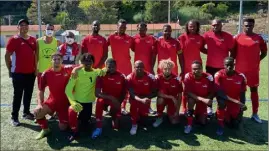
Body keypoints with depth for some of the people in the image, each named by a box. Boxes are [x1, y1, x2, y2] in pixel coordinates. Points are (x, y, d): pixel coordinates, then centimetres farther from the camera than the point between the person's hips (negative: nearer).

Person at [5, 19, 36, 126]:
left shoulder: (33, 39, 9)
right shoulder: (14, 39, -6)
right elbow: (7, 56, -5)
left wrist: (35, 67, 12)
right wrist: (10, 69, -4)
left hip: (31, 72, 5)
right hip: (18, 73, -5)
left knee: (28, 94, 14)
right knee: (18, 95, -1)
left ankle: (26, 112, 28)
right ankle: (14, 117, 6)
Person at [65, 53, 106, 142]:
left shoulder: (96, 72, -5)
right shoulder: (77, 72, -11)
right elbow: (68, 89, -15)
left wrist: (102, 71, -22)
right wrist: (73, 102, -31)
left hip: (88, 101, 2)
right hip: (77, 100, -2)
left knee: (85, 124, 10)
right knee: (71, 111, -35)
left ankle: (82, 117, 47)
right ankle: (74, 132, -11)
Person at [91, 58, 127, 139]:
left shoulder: (121, 77, -13)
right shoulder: (101, 76, -16)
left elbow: (123, 94, -4)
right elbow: (97, 93, -23)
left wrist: (118, 102, -18)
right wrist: (111, 97, -33)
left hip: (116, 100, 0)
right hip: (105, 98, 0)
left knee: (115, 126, -12)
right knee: (99, 101, -37)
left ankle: (115, 118, 27)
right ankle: (98, 128, -25)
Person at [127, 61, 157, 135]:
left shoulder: (150, 77, -16)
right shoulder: (130, 77, -18)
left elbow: (155, 93, -8)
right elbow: (131, 94, -23)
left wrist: (146, 97, -25)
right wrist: (141, 100, -40)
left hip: (146, 98, 1)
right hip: (135, 98, -1)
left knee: (144, 114, -15)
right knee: (133, 104, -34)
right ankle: (134, 124, -12)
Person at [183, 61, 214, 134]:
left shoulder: (208, 77, -23)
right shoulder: (188, 76, -25)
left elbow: (211, 93, -9)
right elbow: (188, 93, -25)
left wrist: (206, 100, -29)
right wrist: (202, 99, -36)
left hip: (204, 99, 2)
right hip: (192, 97, -1)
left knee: (202, 122, -4)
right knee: (191, 100, -38)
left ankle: (198, 113, 32)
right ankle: (189, 124, -22)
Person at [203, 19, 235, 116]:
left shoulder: (228, 36, -7)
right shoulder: (207, 35, -3)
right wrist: (210, 52, 0)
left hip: (224, 67, -1)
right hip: (210, 66, 1)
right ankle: (209, 107, 23)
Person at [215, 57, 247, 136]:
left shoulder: (240, 77, -10)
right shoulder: (219, 75, -19)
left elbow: (242, 94, -3)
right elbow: (218, 92, -26)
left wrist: (242, 106, -17)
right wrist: (233, 100, -36)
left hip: (235, 104, 3)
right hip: (224, 100, -3)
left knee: (235, 124, 0)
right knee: (221, 102, -37)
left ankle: (231, 116, 37)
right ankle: (220, 125, -16)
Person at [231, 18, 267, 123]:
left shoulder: (258, 38, 0)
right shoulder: (237, 38, -1)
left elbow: (264, 52, 7)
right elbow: (233, 53, 5)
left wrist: (256, 60, -2)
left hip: (253, 70, 1)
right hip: (240, 69, 0)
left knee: (254, 90, 9)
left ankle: (255, 114, 19)